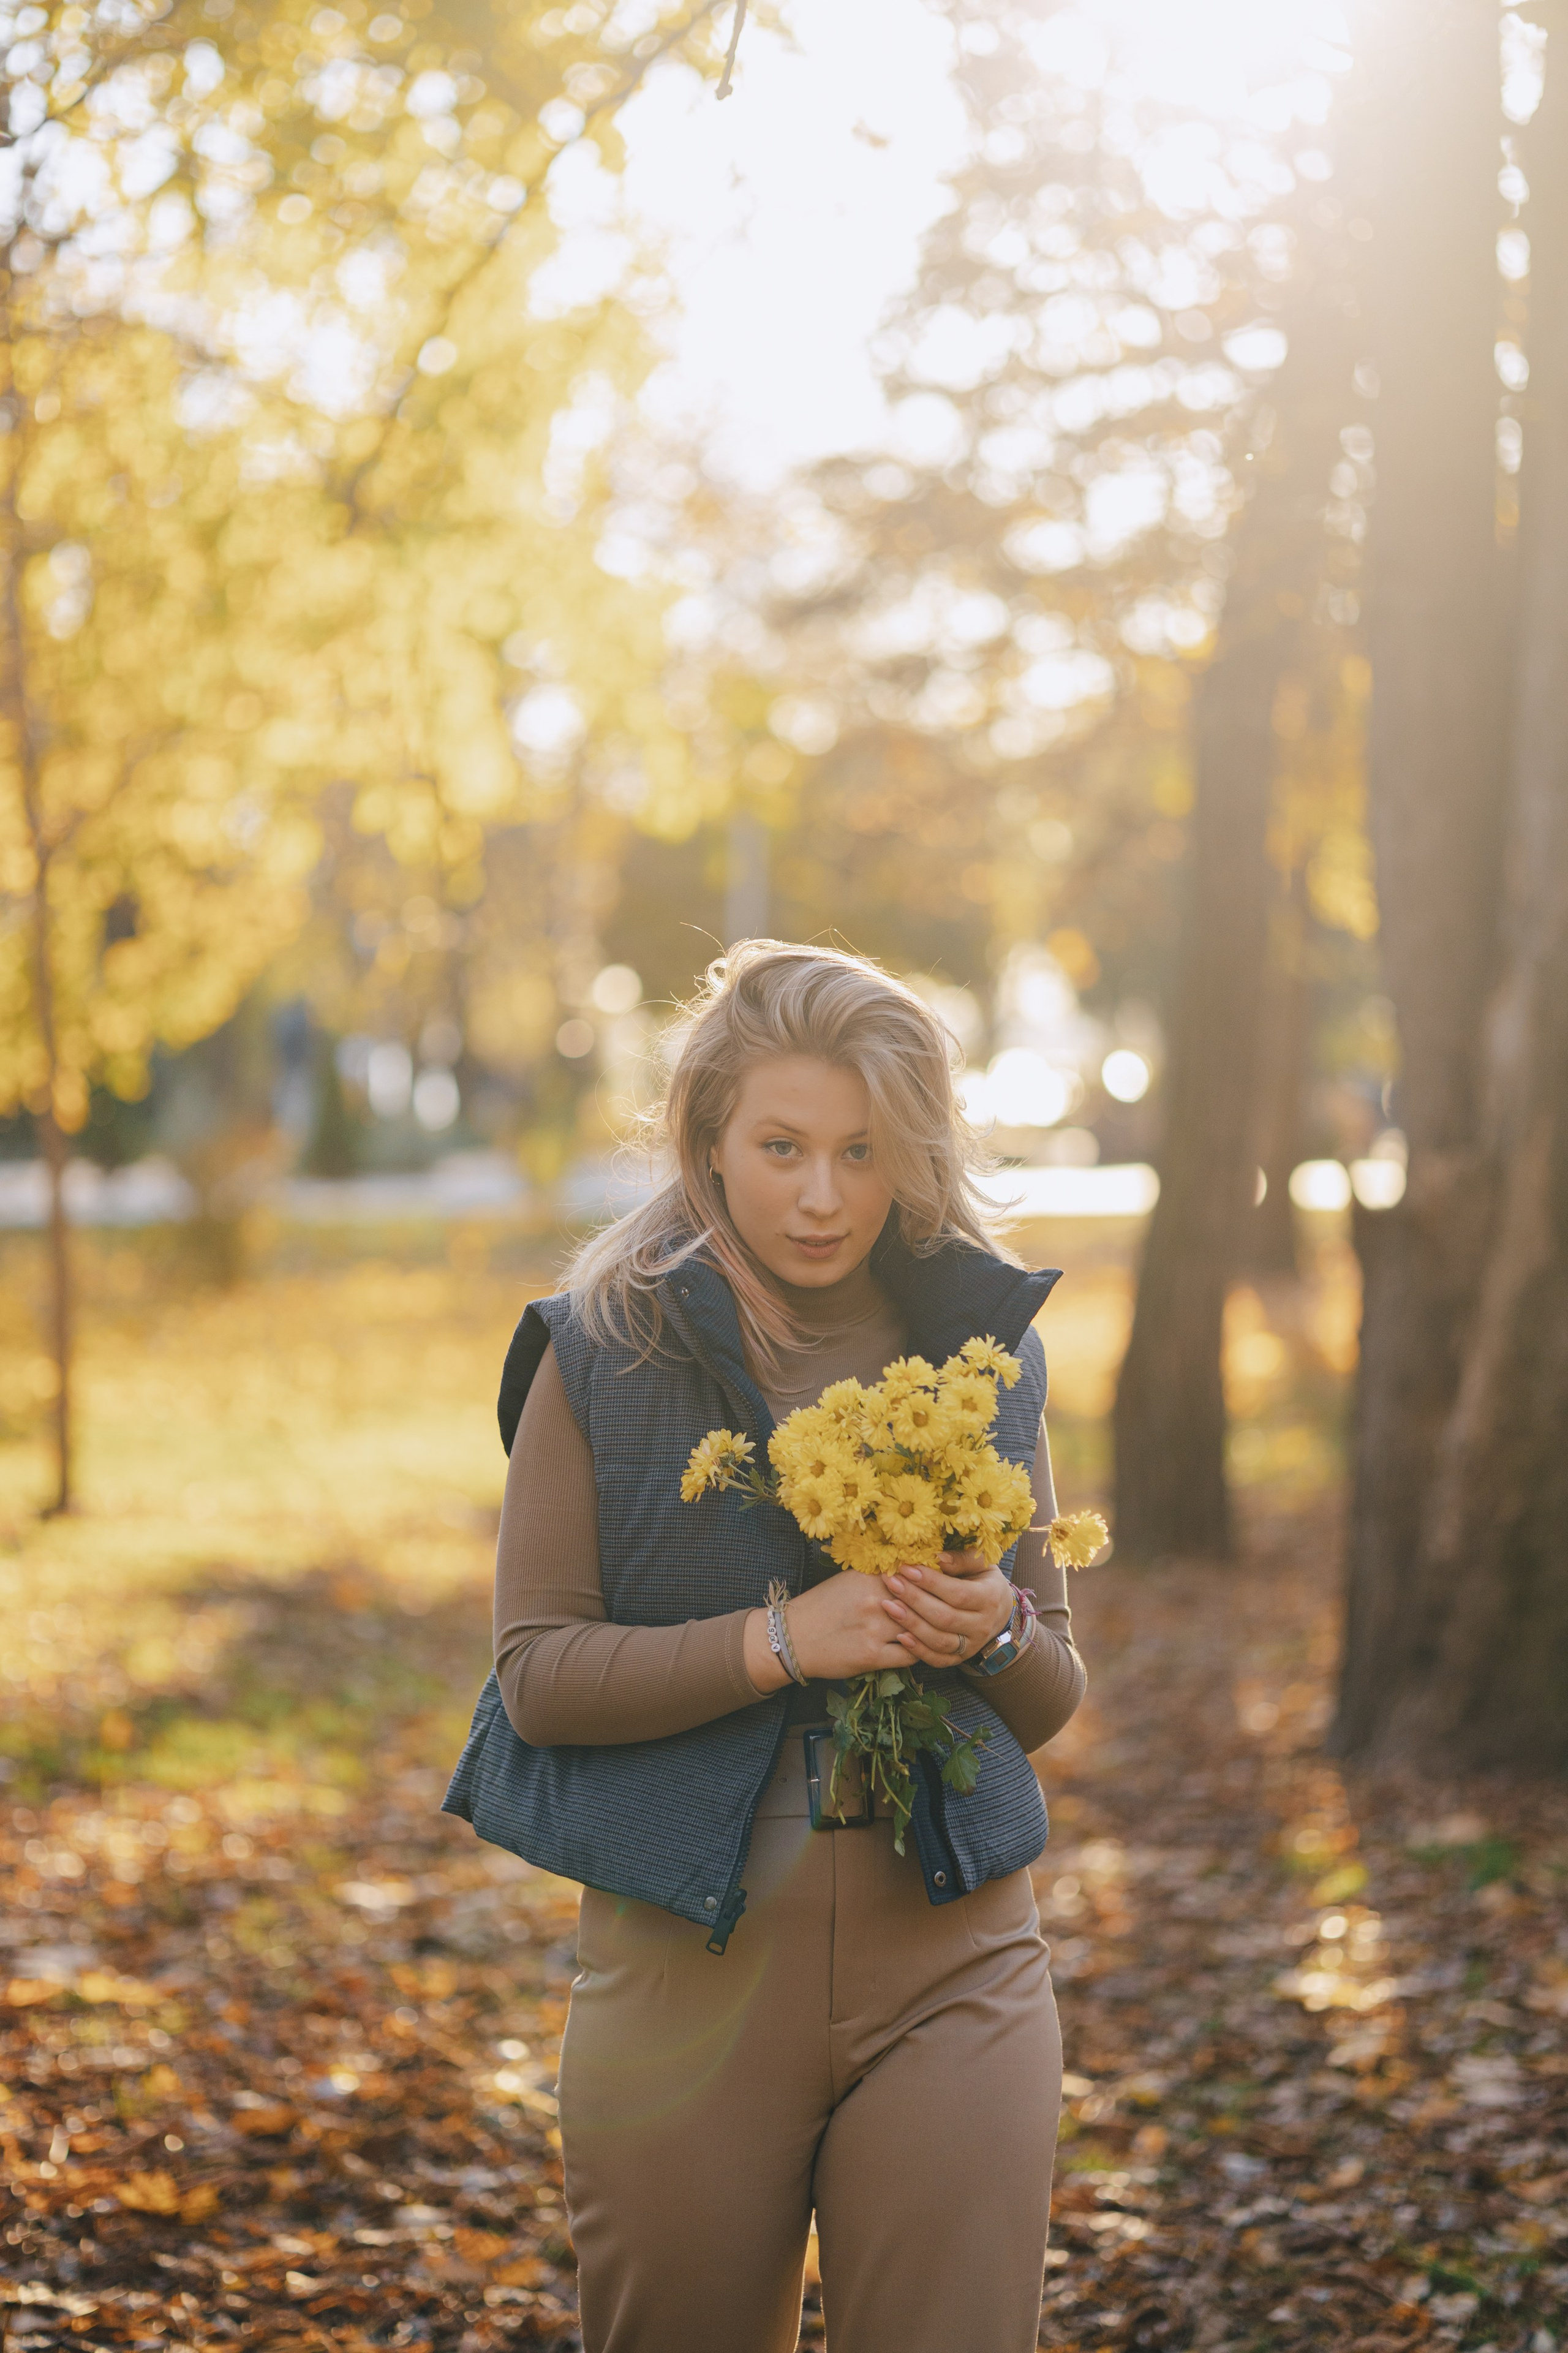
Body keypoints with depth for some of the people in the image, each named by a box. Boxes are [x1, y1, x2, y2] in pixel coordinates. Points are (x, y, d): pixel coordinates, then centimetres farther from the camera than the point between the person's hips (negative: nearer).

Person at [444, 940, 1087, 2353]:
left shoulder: (983, 1348, 7)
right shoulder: (604, 1351, -2)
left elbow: (1056, 1695, 12)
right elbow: (538, 1674, -7)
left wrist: (994, 1632, -11)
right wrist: (785, 1639, -18)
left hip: (951, 1963, 2)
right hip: (691, 1958, -1)